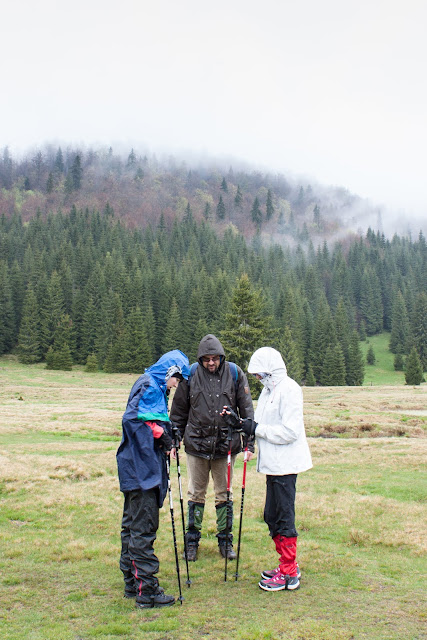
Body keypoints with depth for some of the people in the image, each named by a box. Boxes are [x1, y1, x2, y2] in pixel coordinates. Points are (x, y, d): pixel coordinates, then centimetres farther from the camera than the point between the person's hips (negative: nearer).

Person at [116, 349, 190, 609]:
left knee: (133, 526, 16)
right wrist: (162, 435, -17)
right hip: (141, 468, -11)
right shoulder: (149, 384, -12)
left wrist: (168, 437, 4)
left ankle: (133, 584, 26)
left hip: (139, 469, 11)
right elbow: (134, 417, -26)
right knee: (144, 529, -6)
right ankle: (147, 592, 0)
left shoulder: (156, 387, 18)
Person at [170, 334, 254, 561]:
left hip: (226, 445, 0)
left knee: (224, 494, 11)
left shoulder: (235, 374, -3)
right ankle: (192, 540, 23)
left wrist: (250, 442, 0)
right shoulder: (191, 375, -2)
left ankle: (225, 540, 24)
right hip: (196, 444, 0)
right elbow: (178, 411, 7)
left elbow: (246, 409, 2)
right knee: (196, 494, 10)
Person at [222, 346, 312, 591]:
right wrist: (240, 423, 2)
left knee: (284, 518, -1)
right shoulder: (269, 390, 15)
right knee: (272, 516, 16)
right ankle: (289, 565, 29)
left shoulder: (289, 389, -15)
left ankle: (288, 574, 10)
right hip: (273, 463, 10)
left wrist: (256, 429, -15)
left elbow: (289, 431, -21)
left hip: (285, 464, -10)